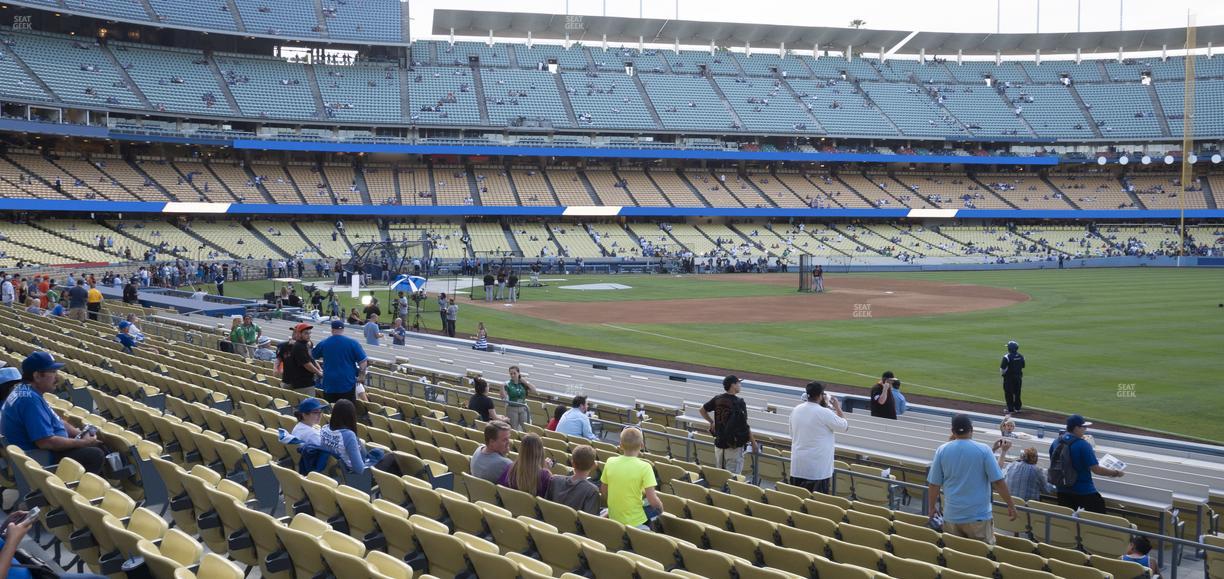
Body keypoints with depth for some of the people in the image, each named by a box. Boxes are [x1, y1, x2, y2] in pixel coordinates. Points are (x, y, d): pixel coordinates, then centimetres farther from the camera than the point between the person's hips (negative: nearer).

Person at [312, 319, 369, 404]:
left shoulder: (323, 344, 3)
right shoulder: (352, 343, -5)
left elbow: (312, 355, 22)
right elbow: (363, 361, -7)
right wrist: (361, 377, 6)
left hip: (329, 385, 2)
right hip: (348, 384, -2)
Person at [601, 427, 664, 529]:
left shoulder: (610, 463, -4)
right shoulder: (644, 467, -16)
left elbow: (604, 493, 7)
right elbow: (652, 500, -17)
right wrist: (660, 506, 4)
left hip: (613, 520, 5)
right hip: (635, 523, -5)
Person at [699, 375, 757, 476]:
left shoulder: (717, 399, 2)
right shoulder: (739, 402, -15)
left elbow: (702, 410, 14)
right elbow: (745, 426, -15)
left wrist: (712, 422, 25)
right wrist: (753, 443, -6)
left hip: (719, 442, 6)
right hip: (735, 444, -6)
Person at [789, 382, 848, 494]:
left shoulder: (796, 410, 3)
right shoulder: (825, 413, -15)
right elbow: (845, 426, -2)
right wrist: (838, 408, 8)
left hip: (798, 465, 6)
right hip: (818, 467, -6)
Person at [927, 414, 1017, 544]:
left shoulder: (942, 451, -2)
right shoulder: (984, 450, -8)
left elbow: (934, 484, 2)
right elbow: (998, 482, -9)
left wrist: (932, 507, 16)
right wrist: (1011, 505, 2)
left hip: (951, 516, 3)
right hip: (979, 516, -2)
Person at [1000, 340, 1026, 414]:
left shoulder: (1006, 357, -17)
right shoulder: (1021, 357, 3)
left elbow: (1002, 369, -15)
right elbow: (1022, 368, 11)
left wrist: (1001, 373, 4)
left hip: (1009, 378, -6)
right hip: (1018, 377, 6)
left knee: (1009, 393, 2)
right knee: (1017, 393, 15)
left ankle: (1010, 409, 4)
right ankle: (1017, 408, 22)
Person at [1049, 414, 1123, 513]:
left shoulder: (1056, 442, 1)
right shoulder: (1083, 445, -18)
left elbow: (1053, 464, 14)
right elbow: (1095, 469, -18)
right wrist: (1115, 473, -4)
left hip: (1063, 491, 6)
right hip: (1084, 491, -6)